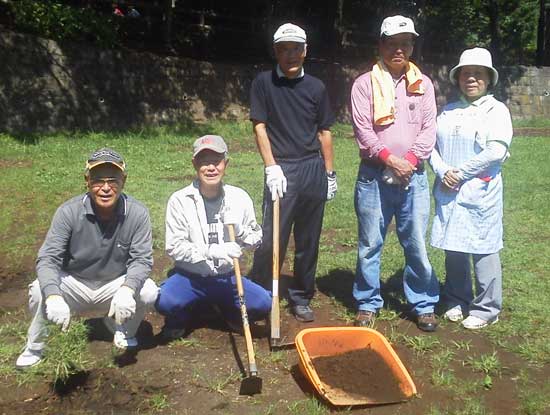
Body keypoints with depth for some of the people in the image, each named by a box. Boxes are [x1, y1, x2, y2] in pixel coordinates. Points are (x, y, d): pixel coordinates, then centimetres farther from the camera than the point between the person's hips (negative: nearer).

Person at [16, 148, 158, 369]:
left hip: (115, 286, 1)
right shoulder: (69, 212, -20)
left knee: (148, 291, -27)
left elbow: (142, 259, -19)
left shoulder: (137, 213, -20)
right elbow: (48, 259, -22)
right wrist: (54, 296, -42)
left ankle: (125, 333, 7)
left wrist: (126, 289, -40)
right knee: (39, 290, -28)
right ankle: (34, 347, 2)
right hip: (73, 284, 0)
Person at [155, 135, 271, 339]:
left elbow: (256, 241, 4)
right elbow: (174, 247, -13)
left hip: (227, 277, 2)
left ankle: (228, 310, 14)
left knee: (263, 303, -21)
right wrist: (211, 251, -26)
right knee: (164, 301, -31)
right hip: (190, 277, -2)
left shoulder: (240, 197, -3)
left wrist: (239, 229, -18)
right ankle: (183, 316, 8)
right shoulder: (180, 200, -10)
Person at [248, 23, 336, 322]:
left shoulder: (316, 87, 10)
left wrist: (330, 173, 10)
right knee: (271, 239, -7)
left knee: (308, 241, 9)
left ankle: (301, 298, 23)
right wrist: (271, 167, -13)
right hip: (281, 170, -3)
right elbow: (260, 127, -3)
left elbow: (324, 131, 13)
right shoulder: (264, 83, 2)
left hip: (313, 169, 3)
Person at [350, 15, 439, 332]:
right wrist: (390, 158, -15)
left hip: (414, 175, 2)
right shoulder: (365, 83, 2)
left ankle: (424, 305, 20)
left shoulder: (423, 84, 9)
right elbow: (362, 129, -6)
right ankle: (368, 304, 21)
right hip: (374, 175, -1)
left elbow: (429, 128, 4)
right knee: (370, 244, 6)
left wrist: (410, 160, -11)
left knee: (417, 244, 5)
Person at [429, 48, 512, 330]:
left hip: (480, 192, -4)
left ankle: (486, 309, 13)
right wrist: (443, 171, -10)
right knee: (453, 249, 11)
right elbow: (431, 145, 8)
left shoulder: (497, 110, 0)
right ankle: (457, 301, 26)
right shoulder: (448, 111, 13)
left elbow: (496, 151, -12)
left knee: (483, 250, 1)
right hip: (448, 192, 4)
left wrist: (460, 173, -13)